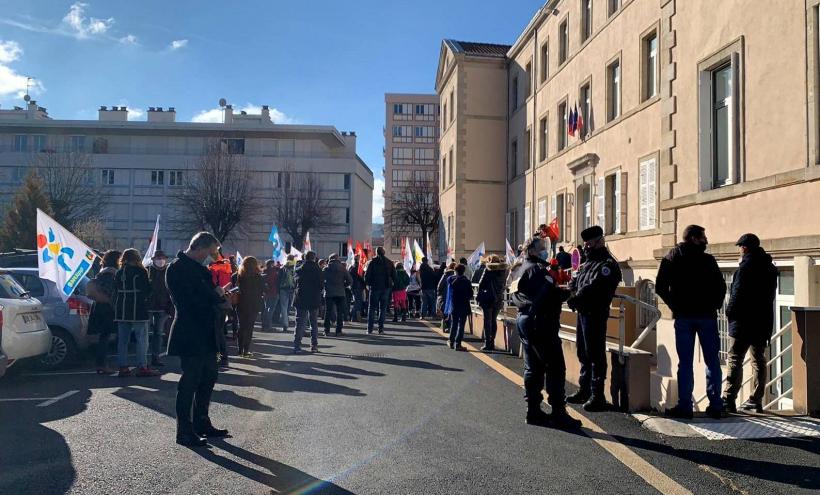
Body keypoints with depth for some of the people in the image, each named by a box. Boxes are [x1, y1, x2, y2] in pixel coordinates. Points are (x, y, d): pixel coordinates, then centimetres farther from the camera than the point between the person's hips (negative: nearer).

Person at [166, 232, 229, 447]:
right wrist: (217, 295, -10)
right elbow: (190, 301, -22)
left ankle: (201, 424, 28)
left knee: (209, 377, 15)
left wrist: (219, 295, -3)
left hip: (206, 334, 9)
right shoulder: (177, 268, -14)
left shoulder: (200, 268, 14)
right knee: (189, 382, -2)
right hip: (190, 334, -9)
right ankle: (184, 432, 8)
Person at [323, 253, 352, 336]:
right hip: (340, 293, 0)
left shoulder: (326, 269, 0)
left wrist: (325, 286, 13)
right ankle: (338, 331, 3)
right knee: (339, 312, 6)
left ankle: (327, 330, 6)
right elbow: (350, 281, -2)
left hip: (328, 293, 0)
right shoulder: (342, 268, 2)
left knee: (327, 312, 8)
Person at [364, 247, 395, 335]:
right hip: (386, 288, 2)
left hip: (375, 287, -2)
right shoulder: (389, 262, 3)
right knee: (383, 308, 7)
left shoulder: (372, 262, -6)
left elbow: (367, 275, -6)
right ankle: (381, 328, 4)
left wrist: (368, 284, 9)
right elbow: (394, 276, 6)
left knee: (372, 307, 6)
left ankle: (370, 328, 2)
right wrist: (390, 283, 18)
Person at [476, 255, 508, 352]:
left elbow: (481, 284, -8)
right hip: (498, 299, 5)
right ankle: (492, 343, 15)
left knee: (487, 321, 0)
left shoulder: (488, 269, -8)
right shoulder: (503, 270, 6)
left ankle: (487, 344, -2)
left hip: (487, 298, -5)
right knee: (494, 320, 14)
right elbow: (504, 285, 9)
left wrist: (478, 296, 0)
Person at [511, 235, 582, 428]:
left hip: (523, 320, 10)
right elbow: (551, 294, -22)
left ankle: (533, 411, 16)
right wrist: (569, 293, -7)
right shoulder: (537, 269, -12)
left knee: (533, 368, 12)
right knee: (555, 367, -5)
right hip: (540, 322, -10)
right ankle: (558, 414, -4)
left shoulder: (519, 270, 16)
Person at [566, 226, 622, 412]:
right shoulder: (588, 264, 19)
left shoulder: (607, 264, -11)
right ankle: (584, 390, 28)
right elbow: (575, 283, 15)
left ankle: (597, 395, 0)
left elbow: (593, 288, -22)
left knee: (595, 355, -6)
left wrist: (575, 299, -18)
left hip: (595, 314, -10)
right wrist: (572, 295, -5)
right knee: (583, 353, 17)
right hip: (583, 313, 10)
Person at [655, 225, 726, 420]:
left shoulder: (670, 259, 3)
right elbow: (721, 286, -5)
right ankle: (715, 405, 8)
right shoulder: (708, 260, -1)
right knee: (712, 361, 7)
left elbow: (660, 287, -2)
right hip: (707, 316, -1)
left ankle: (685, 405, 2)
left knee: (685, 362, 3)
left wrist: (674, 306, 6)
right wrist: (714, 306, 7)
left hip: (683, 316, 1)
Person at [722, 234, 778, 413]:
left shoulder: (746, 266, -13)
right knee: (759, 361, 12)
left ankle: (729, 400, -10)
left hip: (743, 322, -8)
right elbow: (771, 294, 16)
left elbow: (738, 293, -16)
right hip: (764, 321, 8)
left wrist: (730, 313, -4)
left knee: (735, 361, -7)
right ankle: (756, 401, 15)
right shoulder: (770, 267, 13)